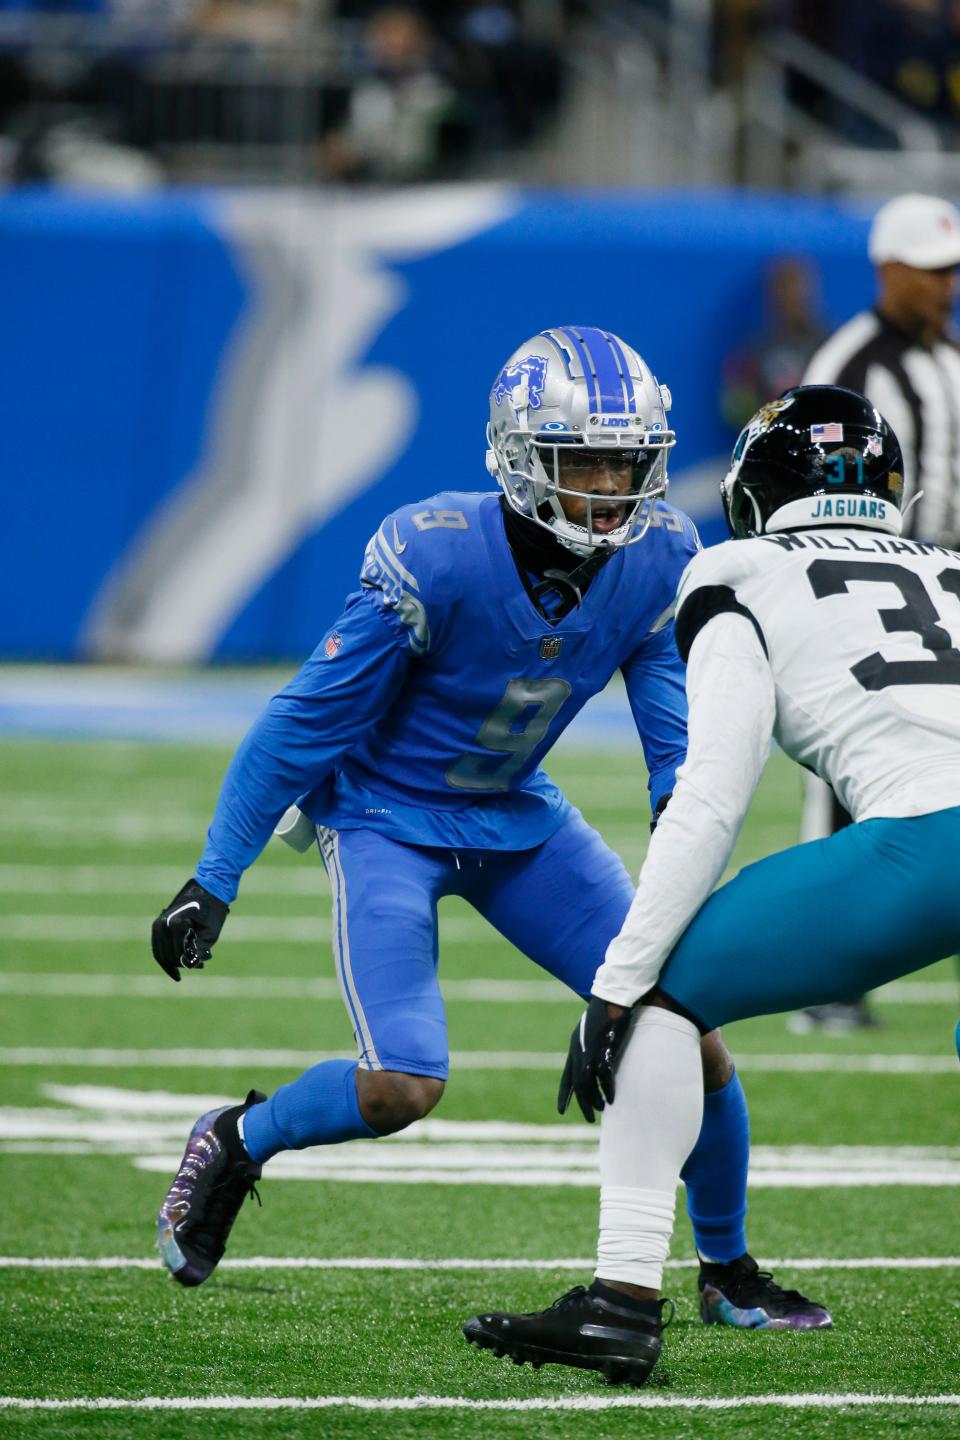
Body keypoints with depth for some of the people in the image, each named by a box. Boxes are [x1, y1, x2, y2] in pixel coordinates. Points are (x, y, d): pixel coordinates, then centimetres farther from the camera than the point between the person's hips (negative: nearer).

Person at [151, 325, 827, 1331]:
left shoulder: (658, 558, -15)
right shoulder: (435, 559, -30)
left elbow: (678, 729, -5)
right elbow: (307, 722, -21)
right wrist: (213, 884, -19)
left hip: (518, 816, 5)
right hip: (386, 819, -5)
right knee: (404, 1084, -22)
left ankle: (727, 1273, 18)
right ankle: (235, 1143, 10)